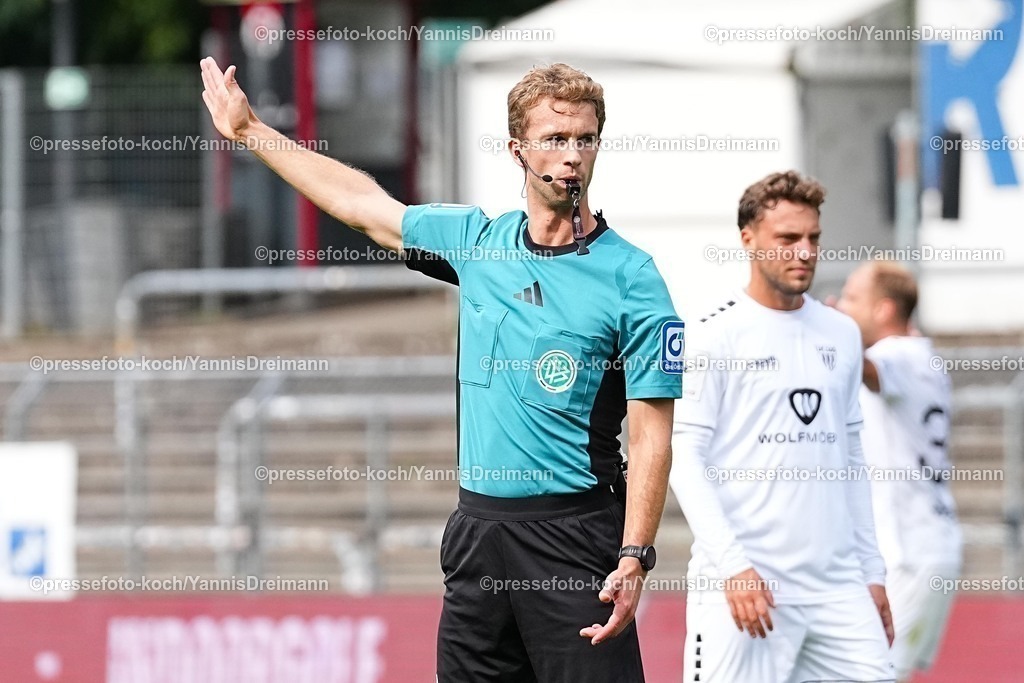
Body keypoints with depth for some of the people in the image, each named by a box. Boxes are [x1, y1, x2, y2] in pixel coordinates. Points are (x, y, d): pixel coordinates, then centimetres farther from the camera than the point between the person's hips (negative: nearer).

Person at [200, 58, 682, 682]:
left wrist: (635, 559, -18)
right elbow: (363, 203, 24)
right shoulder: (477, 239, 9)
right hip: (477, 530, 5)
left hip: (573, 538, -5)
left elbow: (651, 437, -8)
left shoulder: (630, 276, -6)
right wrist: (251, 131, 30)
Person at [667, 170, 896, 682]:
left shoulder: (841, 335, 14)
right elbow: (683, 458, -8)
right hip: (743, 582, -5)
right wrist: (732, 565, -17)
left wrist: (873, 571, 15)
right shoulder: (713, 337, -4)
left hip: (836, 583, 5)